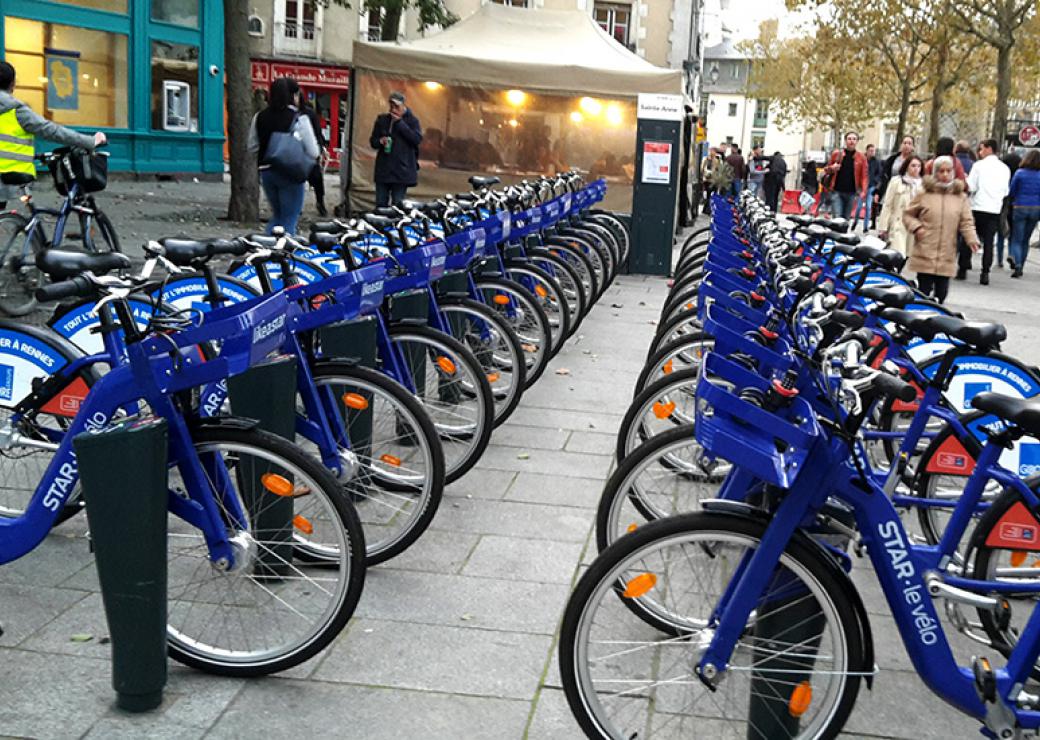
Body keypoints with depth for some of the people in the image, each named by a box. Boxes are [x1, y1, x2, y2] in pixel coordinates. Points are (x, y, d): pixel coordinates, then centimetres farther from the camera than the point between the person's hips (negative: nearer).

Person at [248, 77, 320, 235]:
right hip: (291, 174, -5)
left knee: (277, 215, 22)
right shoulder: (299, 119, -12)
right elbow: (313, 152, -12)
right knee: (289, 219, 4)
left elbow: (252, 147, 9)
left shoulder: (259, 117, 3)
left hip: (266, 171, 5)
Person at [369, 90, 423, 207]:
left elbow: (417, 139, -14)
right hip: (383, 170, 3)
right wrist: (380, 141, -9)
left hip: (402, 170, -3)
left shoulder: (412, 121, 2)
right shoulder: (382, 119, 10)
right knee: (380, 204, 5)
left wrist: (400, 123, -14)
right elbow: (372, 141, 16)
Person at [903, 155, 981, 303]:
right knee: (924, 291, 0)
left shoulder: (961, 197, 7)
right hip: (925, 254, -2)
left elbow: (966, 223, 2)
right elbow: (908, 214, 9)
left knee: (941, 293, 5)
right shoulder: (924, 194, 2)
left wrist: (972, 239, -14)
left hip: (947, 257, 2)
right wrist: (916, 227, -9)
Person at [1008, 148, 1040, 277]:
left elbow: (1011, 191, 1)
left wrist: (1013, 202, 17)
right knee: (1025, 240, 14)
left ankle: (1017, 265, -19)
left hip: (1020, 208, -3)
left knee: (1017, 240, 0)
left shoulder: (1020, 173, -7)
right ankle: (1020, 267, 18)